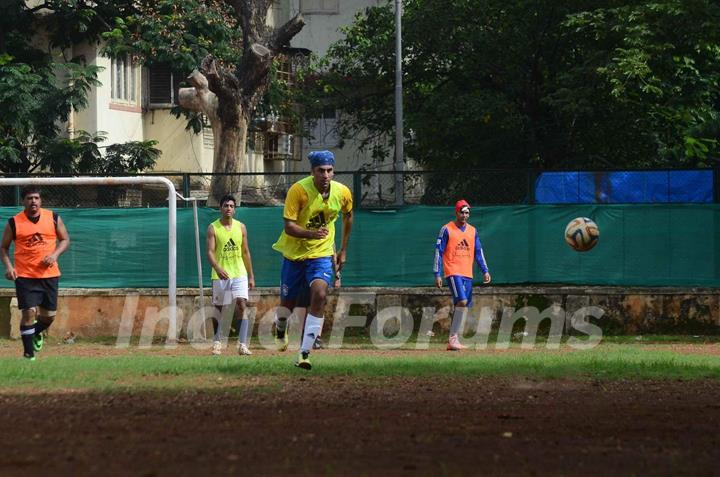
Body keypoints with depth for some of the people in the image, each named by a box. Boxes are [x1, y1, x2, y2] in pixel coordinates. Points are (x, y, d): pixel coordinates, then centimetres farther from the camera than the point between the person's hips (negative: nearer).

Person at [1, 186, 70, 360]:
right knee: (29, 312, -10)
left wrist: (55, 254, -9)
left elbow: (65, 240, 10)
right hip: (25, 276, -2)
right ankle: (28, 353, 1)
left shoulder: (53, 218, 4)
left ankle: (36, 333, 40)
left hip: (49, 274, 2)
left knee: (49, 315, 7)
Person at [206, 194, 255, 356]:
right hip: (220, 276, -1)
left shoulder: (241, 227, 8)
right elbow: (210, 252, -10)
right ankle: (217, 343, 22)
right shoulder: (213, 228, -2)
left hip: (239, 274, 1)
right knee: (219, 309, 6)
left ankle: (242, 344, -17)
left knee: (241, 306, -13)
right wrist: (217, 268, -29)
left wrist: (251, 276, 10)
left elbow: (246, 253, 12)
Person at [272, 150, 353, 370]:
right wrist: (311, 233, -43)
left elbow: (348, 217, 14)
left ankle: (304, 353, -21)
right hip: (294, 253, -1)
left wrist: (343, 250, 18)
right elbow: (289, 227, -24)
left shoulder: (342, 193, -8)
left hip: (322, 254, 1)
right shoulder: (298, 190, -21)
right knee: (288, 302, 10)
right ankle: (280, 330, 49)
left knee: (319, 294, -23)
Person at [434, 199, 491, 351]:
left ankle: (453, 341, 11)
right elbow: (438, 252, -3)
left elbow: (478, 252, 16)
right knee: (462, 301, -21)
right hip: (453, 272, -6)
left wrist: (485, 271, 5)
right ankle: (453, 339, -19)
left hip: (467, 274, 6)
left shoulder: (472, 231, 14)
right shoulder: (447, 229, -3)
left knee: (462, 306, 5)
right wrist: (437, 274, -9)